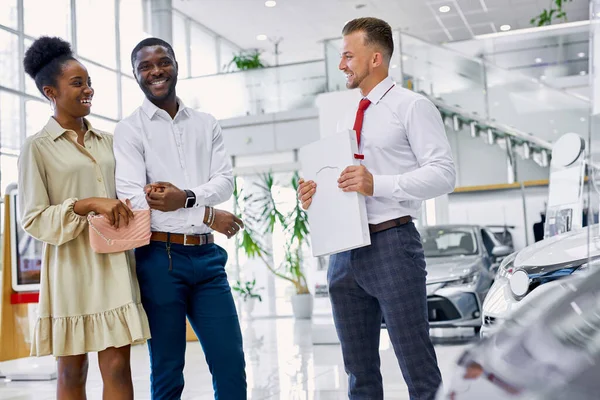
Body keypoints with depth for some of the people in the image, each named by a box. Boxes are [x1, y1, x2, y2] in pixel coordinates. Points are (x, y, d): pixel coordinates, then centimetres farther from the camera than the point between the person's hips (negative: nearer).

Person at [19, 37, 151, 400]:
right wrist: (87, 205, -18)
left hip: (114, 262, 3)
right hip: (72, 267, -3)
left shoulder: (107, 140, 11)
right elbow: (33, 220, -5)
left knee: (118, 366, 1)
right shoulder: (38, 147, -1)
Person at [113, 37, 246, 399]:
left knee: (232, 366, 6)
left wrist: (185, 197, -18)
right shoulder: (130, 130, 0)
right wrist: (207, 215, -12)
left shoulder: (207, 124, 13)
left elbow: (225, 181, 2)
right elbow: (132, 199, -12)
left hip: (207, 255, 4)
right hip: (160, 258, -3)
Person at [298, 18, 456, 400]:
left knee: (419, 368, -4)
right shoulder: (348, 120, 20)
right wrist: (319, 193, 4)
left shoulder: (411, 106, -1)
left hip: (392, 244, -7)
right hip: (345, 250, 7)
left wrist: (378, 184, -22)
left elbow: (443, 173, -11)